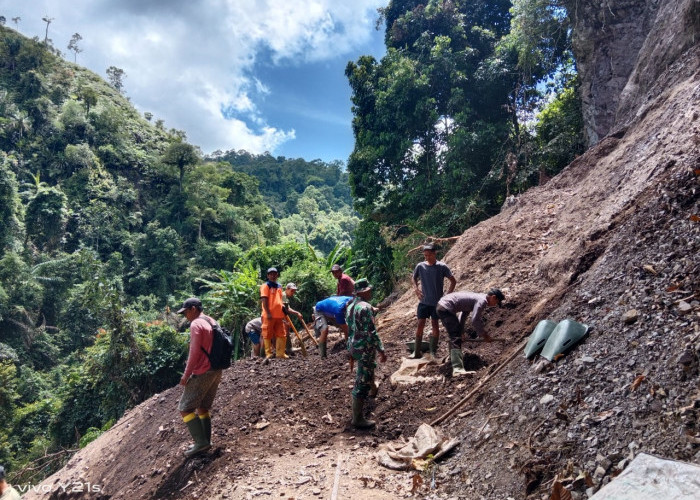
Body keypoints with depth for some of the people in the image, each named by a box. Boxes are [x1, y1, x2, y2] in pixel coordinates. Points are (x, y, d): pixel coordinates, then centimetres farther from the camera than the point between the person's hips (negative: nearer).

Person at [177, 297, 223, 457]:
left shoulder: (196, 324, -14)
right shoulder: (212, 322, 14)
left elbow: (195, 352, -19)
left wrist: (186, 375, -13)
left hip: (202, 373, -9)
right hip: (216, 371, 9)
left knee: (185, 408, -1)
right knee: (202, 407, 18)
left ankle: (201, 442, -5)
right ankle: (205, 441, 20)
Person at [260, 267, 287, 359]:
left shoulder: (279, 286, 16)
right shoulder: (265, 286, -5)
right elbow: (264, 300, -12)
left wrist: (283, 313, 19)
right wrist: (268, 313, -18)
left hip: (279, 315, 7)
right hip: (269, 315, -7)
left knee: (282, 334, 8)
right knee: (268, 335, 1)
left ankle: (280, 353, 15)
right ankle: (268, 354, 7)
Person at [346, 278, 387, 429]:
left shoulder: (350, 306, 9)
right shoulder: (365, 307, -19)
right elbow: (371, 332, -22)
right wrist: (381, 350, -16)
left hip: (354, 347, 9)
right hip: (365, 348, -9)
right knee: (363, 382, -2)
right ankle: (358, 419, 4)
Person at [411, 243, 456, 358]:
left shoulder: (442, 267, -8)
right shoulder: (420, 266, -1)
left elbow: (453, 281, -1)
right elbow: (414, 278, 16)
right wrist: (416, 289, 0)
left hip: (437, 302, -2)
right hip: (423, 301, 2)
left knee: (435, 324, 5)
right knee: (420, 324, 0)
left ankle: (433, 351, 18)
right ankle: (417, 351, 8)